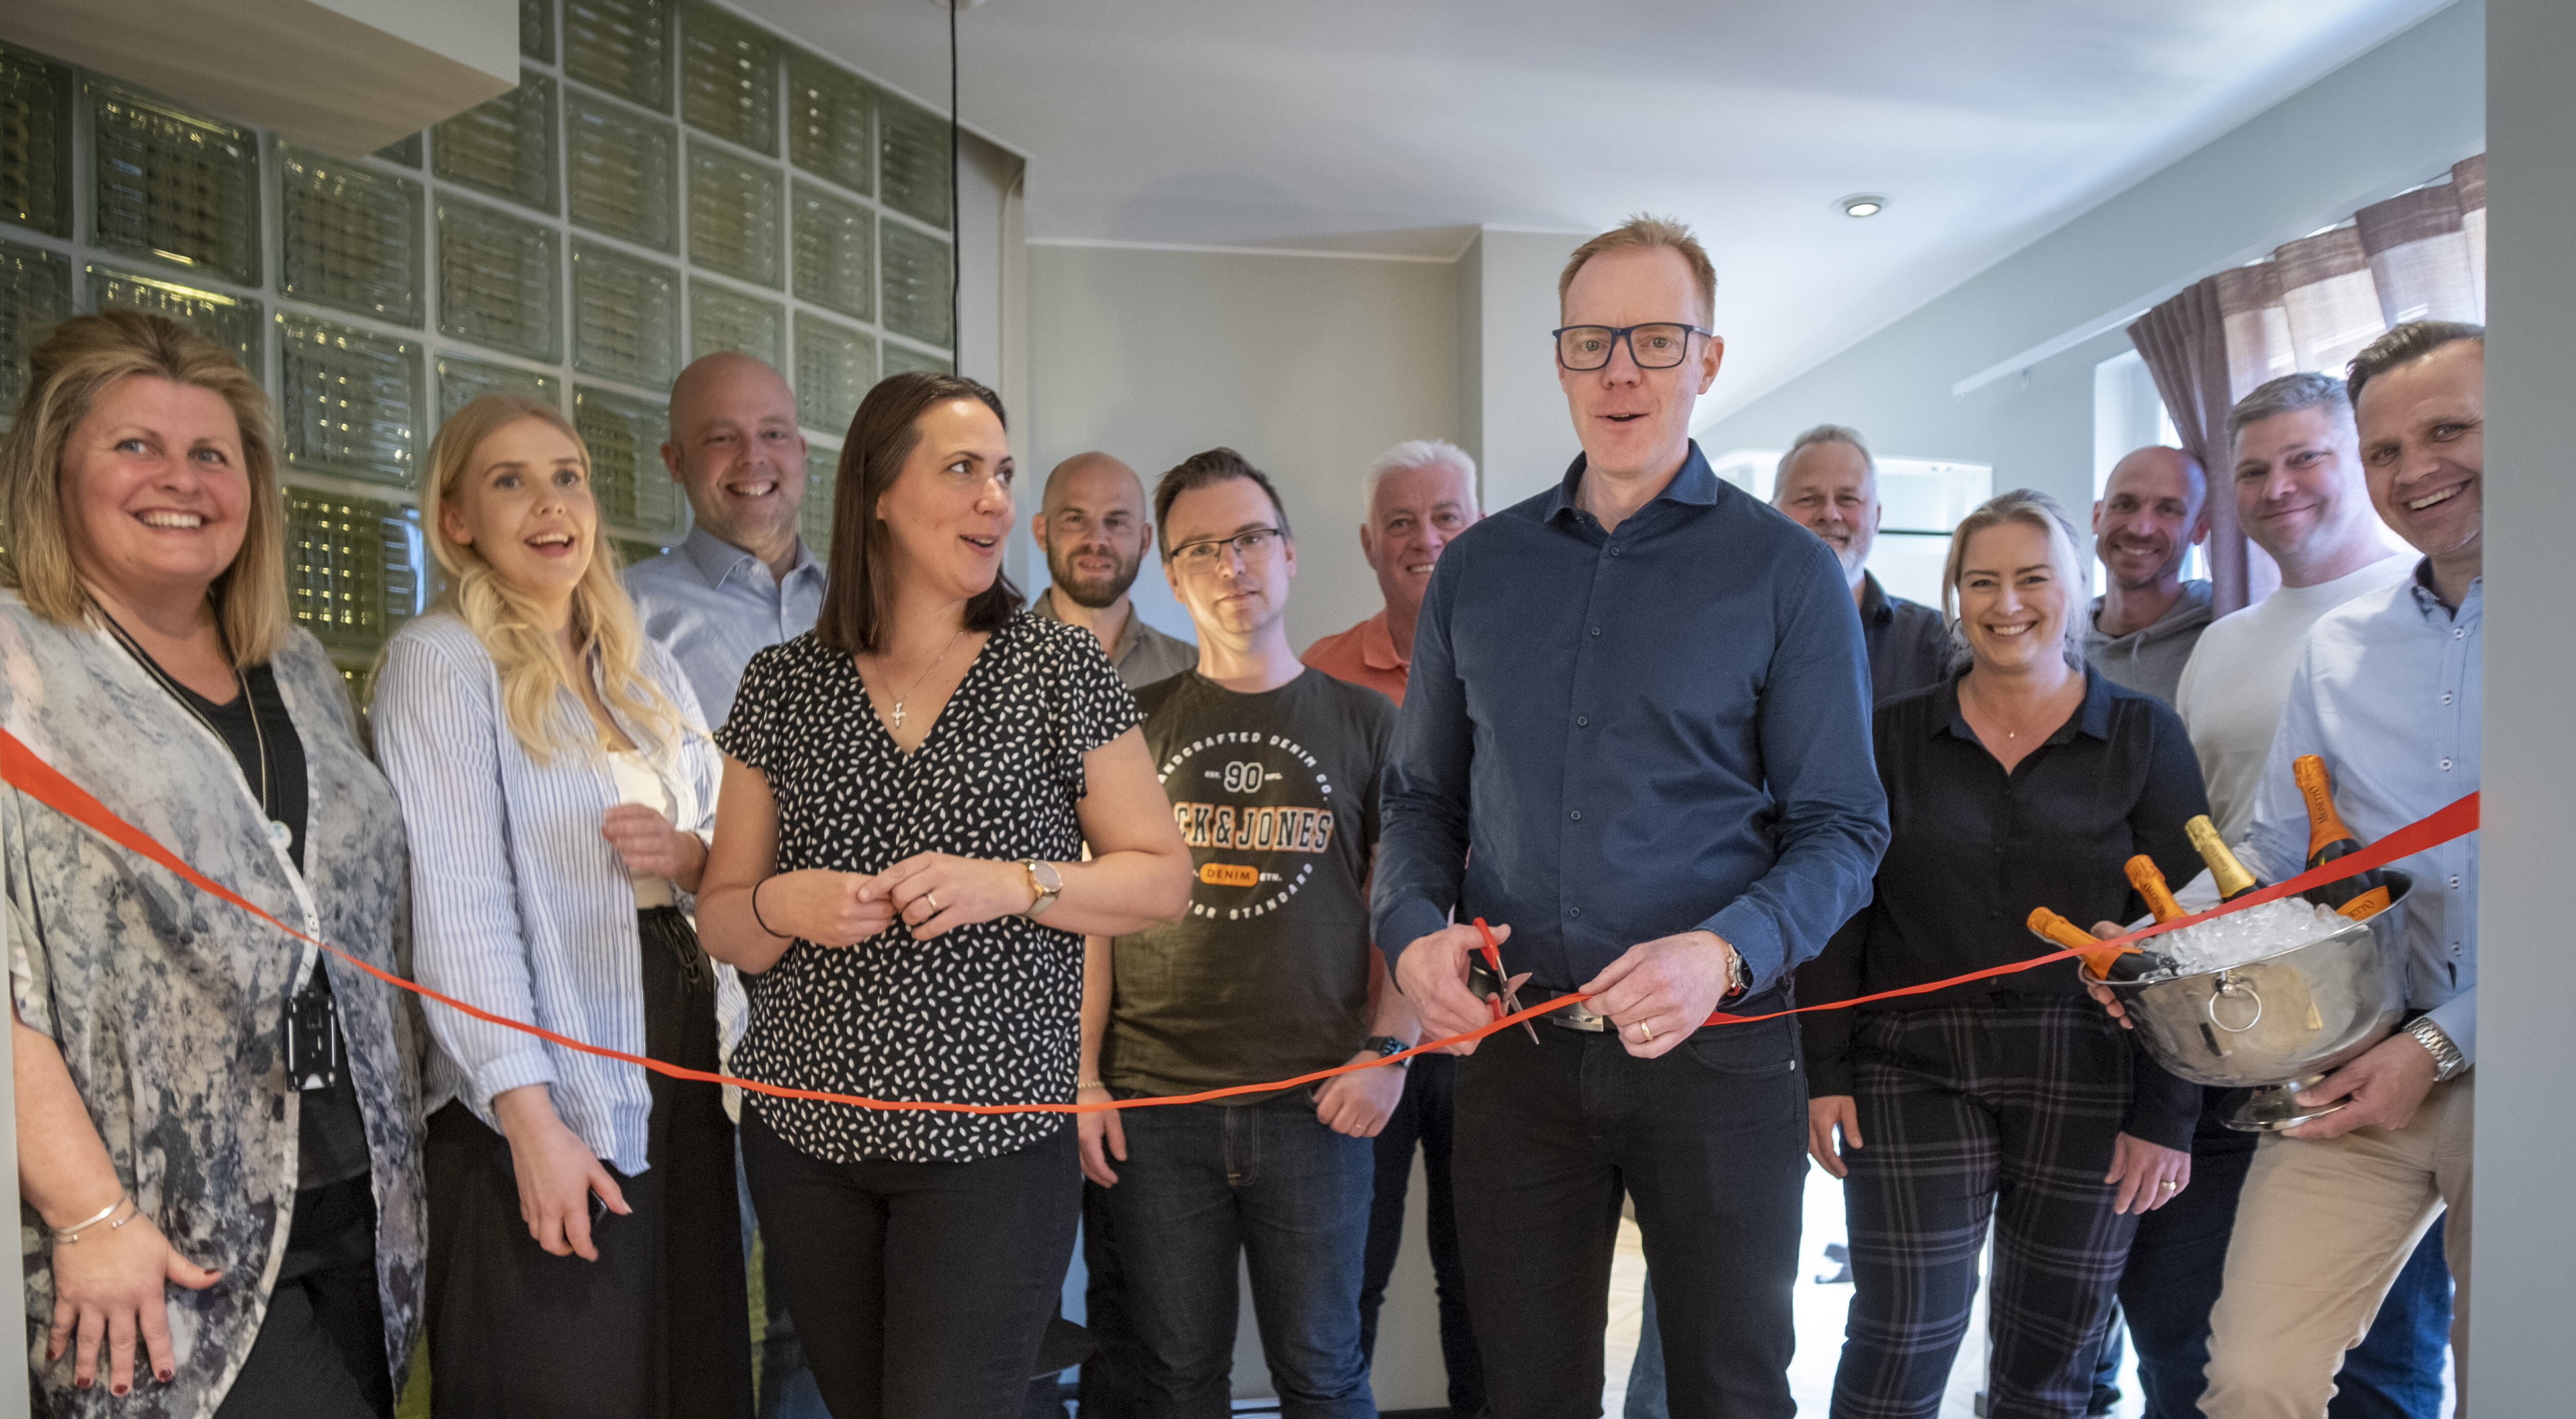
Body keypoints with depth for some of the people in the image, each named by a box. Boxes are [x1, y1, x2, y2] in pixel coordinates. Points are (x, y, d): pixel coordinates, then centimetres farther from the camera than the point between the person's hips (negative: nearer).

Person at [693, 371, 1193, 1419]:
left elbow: (1163, 878, 0)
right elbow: (722, 919, 9)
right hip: (805, 1131, 3)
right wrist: (781, 907, -13)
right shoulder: (783, 684, 4)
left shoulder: (1062, 672, -1)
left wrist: (1012, 884, -16)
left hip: (992, 1134, -3)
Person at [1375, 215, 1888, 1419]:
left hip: (1715, 1047, -2)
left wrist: (1726, 952, -23)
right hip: (1512, 1047, 3)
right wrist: (1415, 930, -7)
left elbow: (1840, 826, -5)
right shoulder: (1476, 570, 7)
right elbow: (1422, 795, 12)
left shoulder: (1785, 571, -3)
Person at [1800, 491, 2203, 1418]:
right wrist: (1827, 1068, -3)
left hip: (2086, 1078, 0)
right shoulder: (1895, 734, 6)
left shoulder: (2143, 736, 4)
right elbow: (1840, 913, 5)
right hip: (1916, 1071, 0)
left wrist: (2169, 1113, -6)